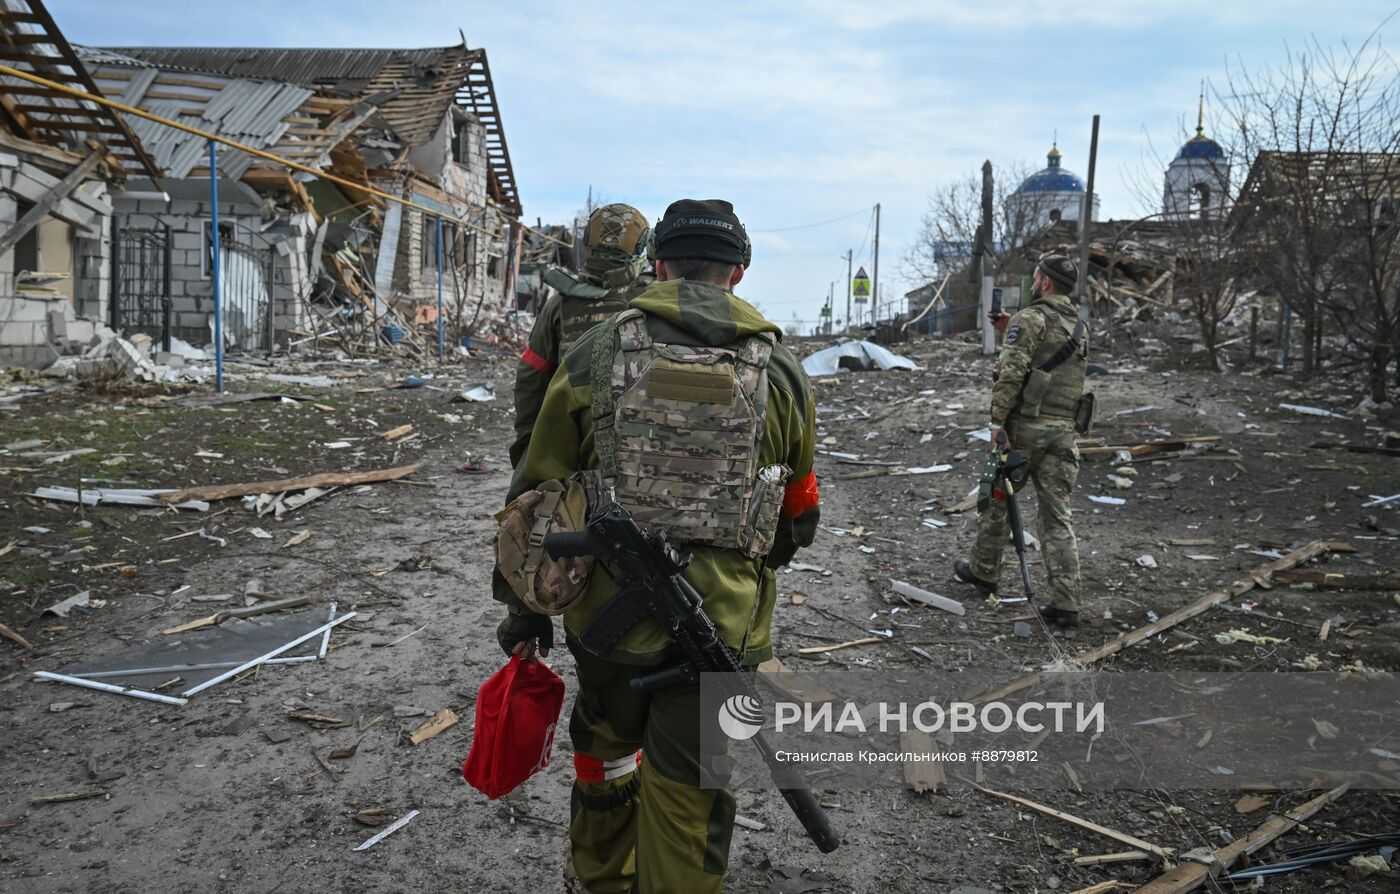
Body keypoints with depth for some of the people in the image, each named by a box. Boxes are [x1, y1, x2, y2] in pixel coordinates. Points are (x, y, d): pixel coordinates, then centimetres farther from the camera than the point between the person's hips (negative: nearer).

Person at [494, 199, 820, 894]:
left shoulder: (595, 355, -4)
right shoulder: (780, 370, -1)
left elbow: (536, 492, -1)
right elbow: (798, 516, 10)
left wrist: (523, 609, 10)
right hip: (723, 626, -1)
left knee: (606, 746, 27)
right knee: (687, 801, 12)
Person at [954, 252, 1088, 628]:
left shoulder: (1031, 318, -9)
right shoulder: (1078, 326, 16)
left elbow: (1012, 372, -18)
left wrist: (997, 420, -16)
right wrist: (1011, 330, 19)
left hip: (1025, 426, -6)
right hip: (1062, 430, 6)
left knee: (998, 498, 14)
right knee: (1058, 517, 4)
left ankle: (984, 571, 30)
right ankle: (1065, 604, 0)